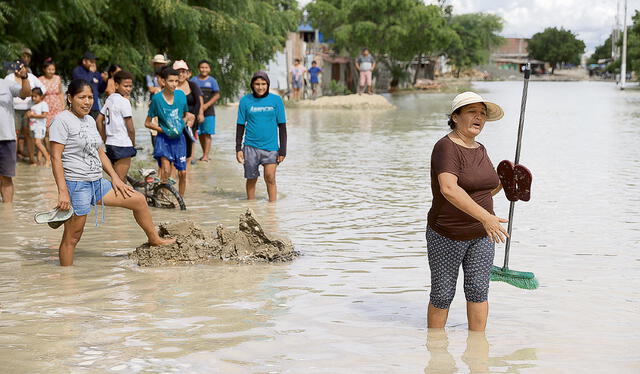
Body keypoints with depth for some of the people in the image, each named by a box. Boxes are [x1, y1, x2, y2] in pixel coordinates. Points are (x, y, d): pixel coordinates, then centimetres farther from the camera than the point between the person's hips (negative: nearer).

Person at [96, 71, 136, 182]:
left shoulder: (110, 99, 13)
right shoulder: (124, 101, -12)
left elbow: (99, 121, 16)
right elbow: (130, 128, -12)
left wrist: (105, 141, 20)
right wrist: (133, 144, 3)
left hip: (110, 144, 9)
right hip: (123, 145, -9)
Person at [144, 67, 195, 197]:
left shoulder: (181, 95, -1)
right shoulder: (157, 98, -12)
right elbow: (147, 123, -5)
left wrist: (186, 120, -6)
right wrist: (164, 130, -14)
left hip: (179, 138, 4)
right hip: (164, 139, -3)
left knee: (182, 172, 4)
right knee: (166, 170, -20)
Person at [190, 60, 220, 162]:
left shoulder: (212, 81, 3)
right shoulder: (194, 80, 8)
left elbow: (217, 95, -3)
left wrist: (206, 105, -13)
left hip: (208, 111, -3)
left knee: (207, 134, -7)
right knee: (200, 134, 6)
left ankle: (206, 155, -9)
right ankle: (204, 154, 18)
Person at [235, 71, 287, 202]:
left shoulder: (276, 100, 0)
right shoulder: (245, 101, 2)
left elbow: (282, 126, 4)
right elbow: (240, 126, 7)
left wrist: (283, 150, 0)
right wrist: (238, 148, 2)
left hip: (270, 147, -1)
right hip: (251, 147, 1)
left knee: (270, 178, -10)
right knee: (251, 180, 8)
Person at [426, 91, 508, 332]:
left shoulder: (480, 150, 7)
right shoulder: (446, 147, -18)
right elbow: (449, 189, -34)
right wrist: (486, 217, -40)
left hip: (481, 235, 6)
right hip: (447, 236, -6)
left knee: (478, 289, -2)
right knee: (443, 294, 4)